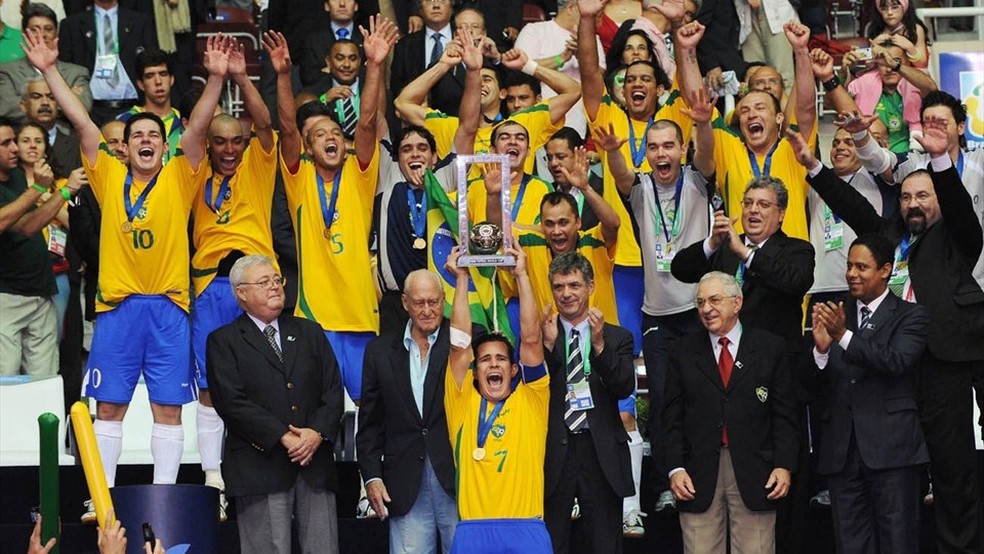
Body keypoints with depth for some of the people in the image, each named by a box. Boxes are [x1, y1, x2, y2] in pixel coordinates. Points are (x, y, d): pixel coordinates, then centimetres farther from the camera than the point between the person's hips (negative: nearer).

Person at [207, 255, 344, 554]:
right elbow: (232, 402, -8)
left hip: (315, 463, 4)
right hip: (260, 467, -4)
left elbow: (333, 390, 10)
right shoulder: (223, 341, 4)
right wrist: (282, 437, -14)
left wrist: (318, 432, -8)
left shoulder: (310, 332, 18)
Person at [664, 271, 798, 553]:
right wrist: (676, 468, -3)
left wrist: (784, 465, -5)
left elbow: (784, 414, 4)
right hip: (699, 476, 1)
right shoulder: (683, 352, 10)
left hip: (754, 473, -1)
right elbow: (672, 417, 7)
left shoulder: (770, 348, 6)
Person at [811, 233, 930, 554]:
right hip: (842, 451, 4)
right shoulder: (835, 315, 13)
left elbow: (896, 362, -16)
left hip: (891, 449, -4)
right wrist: (821, 347, -15)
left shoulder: (911, 317, 2)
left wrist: (844, 335, -25)